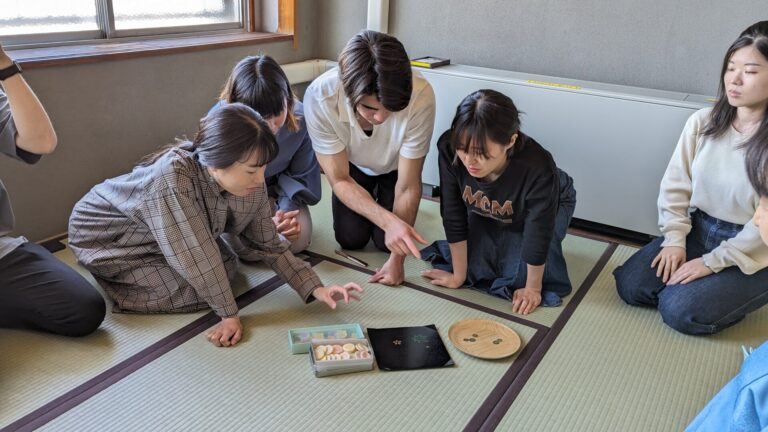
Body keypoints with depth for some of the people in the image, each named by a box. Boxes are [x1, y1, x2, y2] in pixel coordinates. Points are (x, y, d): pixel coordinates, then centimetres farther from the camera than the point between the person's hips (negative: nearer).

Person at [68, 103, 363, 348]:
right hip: (103, 234, -6)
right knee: (193, 293, -16)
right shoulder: (173, 177, -41)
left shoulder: (251, 186, -20)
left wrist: (316, 289, -19)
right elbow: (197, 255, -35)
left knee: (227, 268, -2)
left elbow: (269, 246, -10)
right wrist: (230, 314, -25)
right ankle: (109, 275, 6)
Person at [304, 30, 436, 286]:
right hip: (352, 166, 1)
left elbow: (408, 186, -29)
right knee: (350, 239, -8)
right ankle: (371, 197, 24)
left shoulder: (420, 96, -41)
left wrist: (397, 259, -25)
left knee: (386, 241, -9)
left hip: (396, 167, 0)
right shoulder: (319, 97, -39)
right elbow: (340, 180, -27)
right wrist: (388, 221, -43)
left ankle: (380, 197, 24)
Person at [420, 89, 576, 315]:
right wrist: (459, 275, -14)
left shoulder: (537, 167, -45)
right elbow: (453, 217, -25)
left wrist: (532, 288, -16)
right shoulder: (448, 148, -37)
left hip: (549, 205, -2)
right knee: (473, 266, -8)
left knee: (523, 277, -16)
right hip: (489, 212, 3)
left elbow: (538, 235, -29)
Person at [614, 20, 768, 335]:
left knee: (680, 311, -19)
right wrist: (674, 240, -11)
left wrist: (711, 263, -19)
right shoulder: (702, 122, -5)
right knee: (630, 286, -9)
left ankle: (738, 295, 10)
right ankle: (689, 284, 15)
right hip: (698, 230, 4)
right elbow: (675, 186, -1)